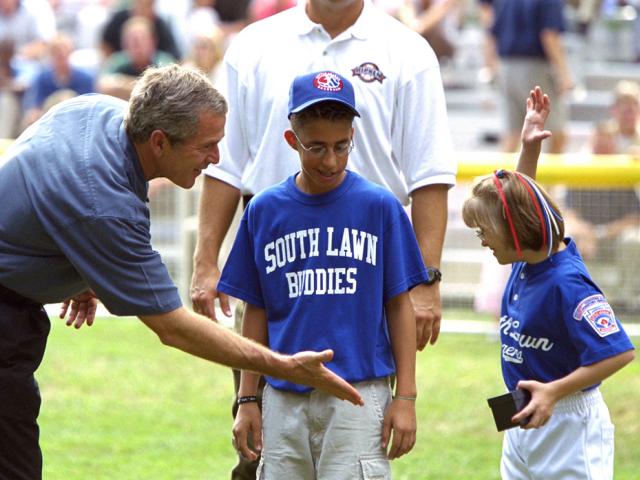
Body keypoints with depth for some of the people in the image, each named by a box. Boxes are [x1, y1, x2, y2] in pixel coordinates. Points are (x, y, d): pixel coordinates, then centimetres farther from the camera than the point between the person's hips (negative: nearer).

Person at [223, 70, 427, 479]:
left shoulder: (380, 207, 0)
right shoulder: (264, 211, 6)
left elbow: (399, 306, 3)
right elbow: (257, 313, 11)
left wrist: (406, 396, -2)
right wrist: (247, 400, 9)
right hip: (284, 397, 3)